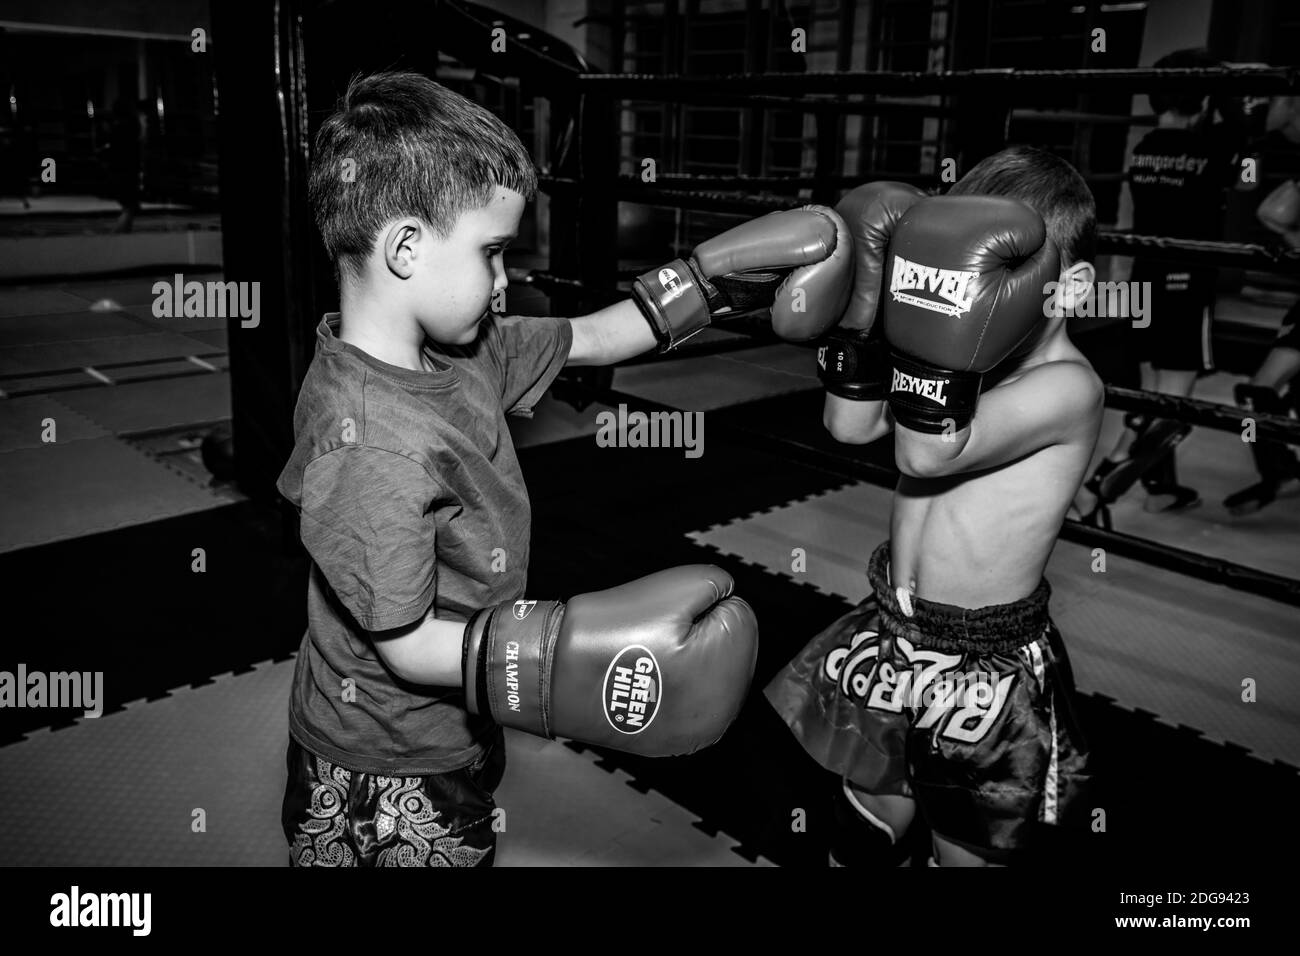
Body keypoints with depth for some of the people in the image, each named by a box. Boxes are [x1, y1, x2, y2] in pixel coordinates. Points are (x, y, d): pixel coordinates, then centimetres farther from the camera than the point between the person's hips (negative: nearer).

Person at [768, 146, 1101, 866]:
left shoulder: (1067, 386, -21)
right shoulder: (973, 350, -3)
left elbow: (928, 454, -33)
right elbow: (850, 425, -8)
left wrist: (942, 317, -40)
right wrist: (870, 289, -16)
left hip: (986, 667, -5)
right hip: (889, 629, 6)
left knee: (967, 851, 15)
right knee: (869, 821, 22)